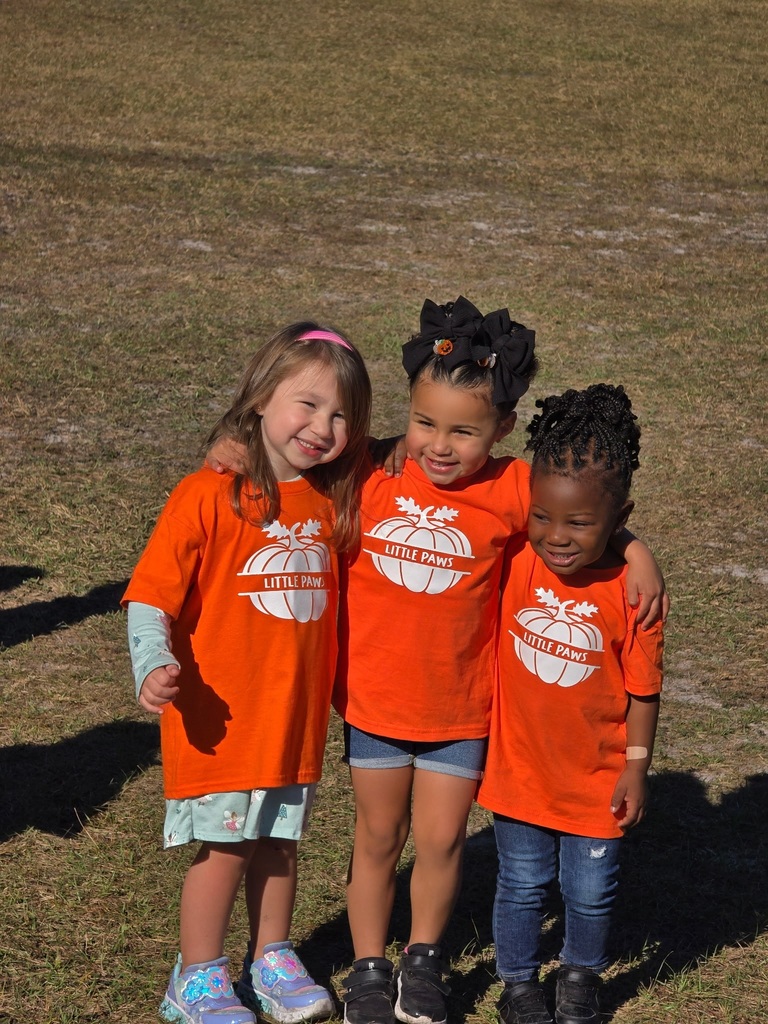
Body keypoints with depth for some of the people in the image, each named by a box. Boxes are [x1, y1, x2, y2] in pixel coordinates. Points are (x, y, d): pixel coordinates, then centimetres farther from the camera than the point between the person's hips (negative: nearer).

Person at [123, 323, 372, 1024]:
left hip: (298, 714, 5)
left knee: (279, 845, 17)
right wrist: (154, 668, -30)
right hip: (220, 716, -5)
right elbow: (150, 597, -15)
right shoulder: (208, 497, -16)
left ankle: (272, 960, 35)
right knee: (225, 848, 4)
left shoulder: (332, 502, 3)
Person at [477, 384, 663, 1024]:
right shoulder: (514, 560, -16)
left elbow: (643, 688, -10)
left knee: (591, 890, 15)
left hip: (596, 774, -1)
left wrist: (636, 768, -6)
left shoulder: (632, 590, -19)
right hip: (519, 766, 1)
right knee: (523, 884, 15)